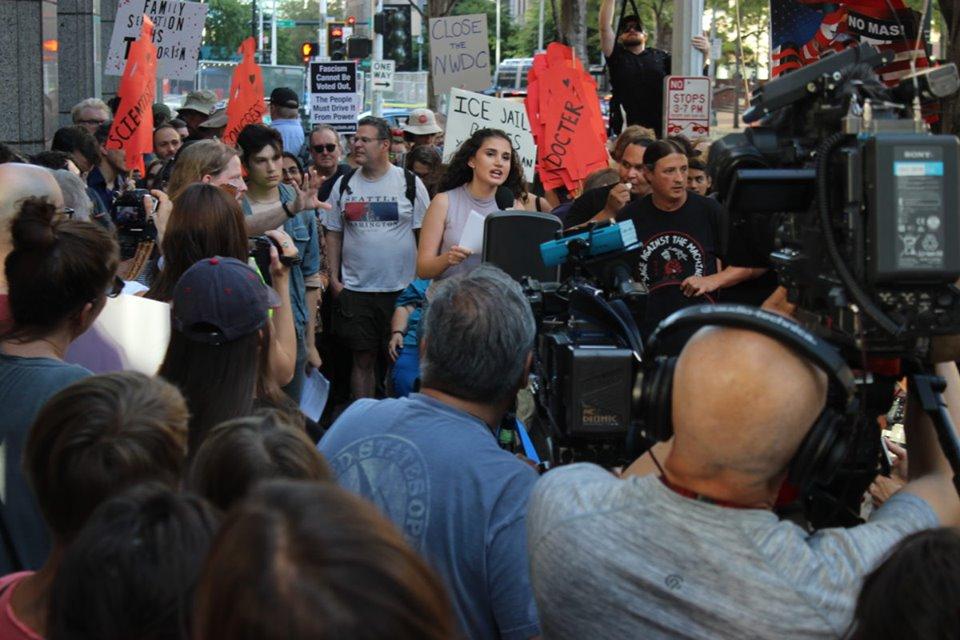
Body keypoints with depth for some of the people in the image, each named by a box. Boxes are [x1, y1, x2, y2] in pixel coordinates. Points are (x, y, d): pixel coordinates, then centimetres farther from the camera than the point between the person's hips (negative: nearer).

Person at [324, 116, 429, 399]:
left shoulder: (410, 183, 0)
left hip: (402, 290, -2)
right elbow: (334, 233, 12)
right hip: (355, 290, 2)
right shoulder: (344, 184, 8)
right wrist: (334, 278, 3)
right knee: (363, 360, 7)